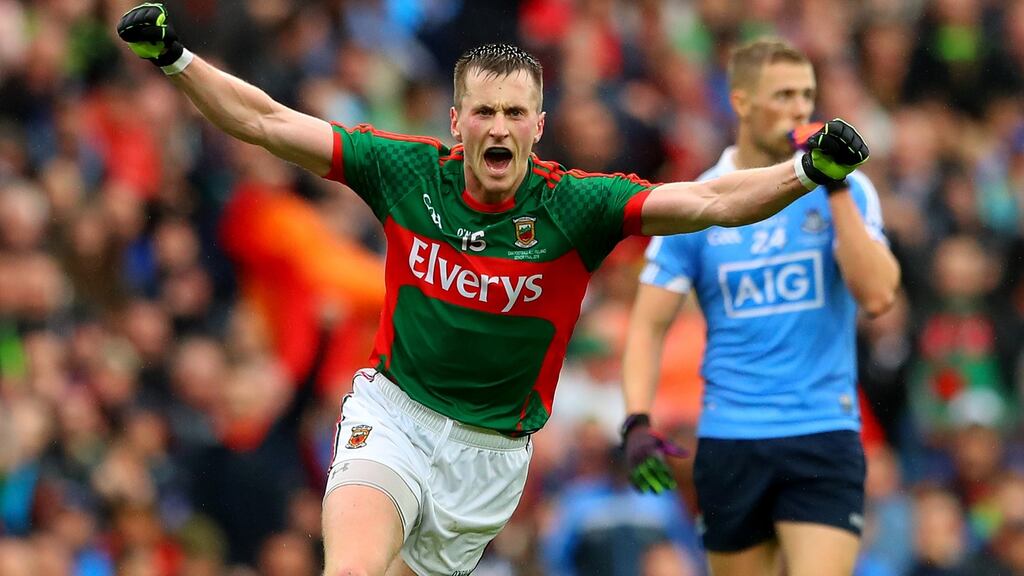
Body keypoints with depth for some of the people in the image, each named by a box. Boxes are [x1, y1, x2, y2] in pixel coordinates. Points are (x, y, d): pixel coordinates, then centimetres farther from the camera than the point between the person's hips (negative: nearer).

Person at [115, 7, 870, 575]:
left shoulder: (574, 205, -12)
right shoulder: (410, 173, -8)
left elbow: (707, 202, -22)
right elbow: (269, 124, -4)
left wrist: (808, 172, -38)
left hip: (491, 454, 1)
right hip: (392, 416, -1)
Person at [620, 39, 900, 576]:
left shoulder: (844, 189, 2)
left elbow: (876, 294, -12)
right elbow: (648, 324, 5)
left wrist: (836, 189, -16)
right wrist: (637, 423, -9)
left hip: (823, 436, -1)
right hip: (729, 444, 1)